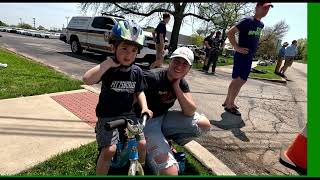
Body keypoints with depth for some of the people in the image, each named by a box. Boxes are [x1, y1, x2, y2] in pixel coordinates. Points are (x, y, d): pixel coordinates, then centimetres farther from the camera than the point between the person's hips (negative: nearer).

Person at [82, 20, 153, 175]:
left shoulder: (137, 71, -3)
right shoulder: (107, 69, -17)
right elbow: (87, 80, -34)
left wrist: (145, 107, -6)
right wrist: (108, 62, -34)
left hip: (128, 114, 4)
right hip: (107, 116, -3)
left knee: (142, 143, 0)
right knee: (109, 149, -17)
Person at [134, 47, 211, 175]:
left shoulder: (182, 83, 0)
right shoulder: (151, 77, -22)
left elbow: (190, 112, -9)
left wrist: (176, 86, -17)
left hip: (163, 118, 7)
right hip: (145, 122, -7)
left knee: (205, 124, 0)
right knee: (170, 171, -20)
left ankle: (167, 143, 13)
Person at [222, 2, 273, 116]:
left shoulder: (261, 25, 14)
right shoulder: (247, 21, -12)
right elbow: (230, 33, -18)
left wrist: (253, 50, 18)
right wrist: (237, 47, -20)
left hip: (250, 57, 9)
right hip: (241, 56, -9)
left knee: (239, 81, 12)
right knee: (238, 81, -8)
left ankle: (227, 101, 23)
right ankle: (229, 105, 2)